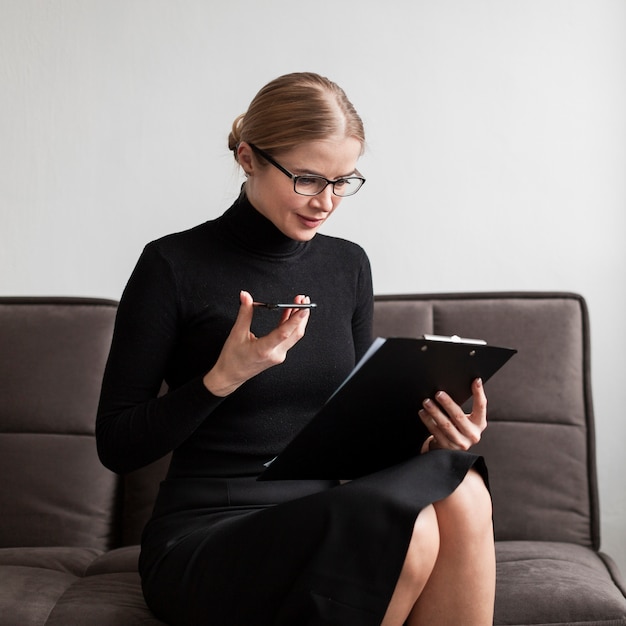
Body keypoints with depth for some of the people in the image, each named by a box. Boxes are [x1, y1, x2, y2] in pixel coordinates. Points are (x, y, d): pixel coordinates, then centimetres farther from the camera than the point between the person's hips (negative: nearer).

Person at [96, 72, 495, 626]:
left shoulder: (348, 265, 10)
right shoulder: (174, 266, -6)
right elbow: (117, 446, -4)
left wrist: (431, 438, -6)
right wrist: (225, 376, -19)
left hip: (326, 525, 5)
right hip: (204, 536, -5)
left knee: (460, 496, -27)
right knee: (401, 525, -32)